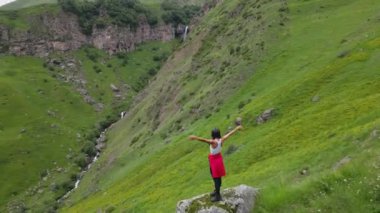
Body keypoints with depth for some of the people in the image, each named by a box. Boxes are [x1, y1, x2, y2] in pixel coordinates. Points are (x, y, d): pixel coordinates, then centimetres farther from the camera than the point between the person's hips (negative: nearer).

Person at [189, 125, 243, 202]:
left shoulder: (213, 142, -29)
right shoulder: (221, 140, -9)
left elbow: (205, 140, -47)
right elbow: (230, 133, 6)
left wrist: (196, 138, -61)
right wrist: (237, 128, 20)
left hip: (214, 160, -8)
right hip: (219, 157, 8)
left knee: (216, 178, 2)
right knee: (218, 177, 22)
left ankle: (218, 196, 12)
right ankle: (217, 191, 41)